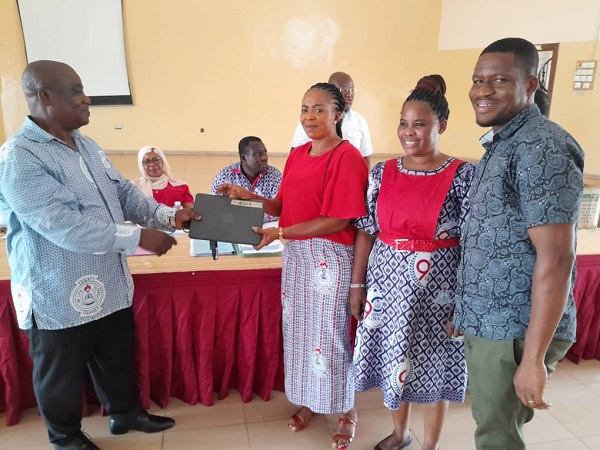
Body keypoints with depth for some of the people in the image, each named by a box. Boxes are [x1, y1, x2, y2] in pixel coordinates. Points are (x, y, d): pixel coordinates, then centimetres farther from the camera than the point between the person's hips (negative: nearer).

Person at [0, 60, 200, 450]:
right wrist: (137, 237, -28)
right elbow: (64, 225, -29)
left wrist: (167, 215, -7)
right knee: (63, 374, 17)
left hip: (110, 284, 8)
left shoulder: (86, 145, 7)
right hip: (59, 297, -7)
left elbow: (124, 191, 8)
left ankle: (126, 412, 46)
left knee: (119, 358, 23)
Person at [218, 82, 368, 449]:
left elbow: (339, 221, -19)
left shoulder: (348, 157, -14)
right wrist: (248, 196, -2)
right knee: (298, 330, 16)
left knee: (330, 335, 5)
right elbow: (284, 206, 12)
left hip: (330, 257, -7)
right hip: (295, 255, 7)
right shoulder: (298, 154, 9)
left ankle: (348, 410, 30)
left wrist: (280, 233, -20)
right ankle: (308, 401, 38)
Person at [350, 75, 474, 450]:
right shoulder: (382, 173, 1)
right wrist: (357, 284, 4)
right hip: (388, 283, 4)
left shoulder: (463, 175, -9)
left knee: (432, 366, 12)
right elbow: (366, 232, 3)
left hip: (436, 289, -3)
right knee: (391, 359, 17)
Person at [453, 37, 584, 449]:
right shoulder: (499, 144, 12)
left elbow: (555, 260, -22)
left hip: (514, 331, -8)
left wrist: (534, 357, -22)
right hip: (486, 322, 8)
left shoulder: (541, 147, -17)